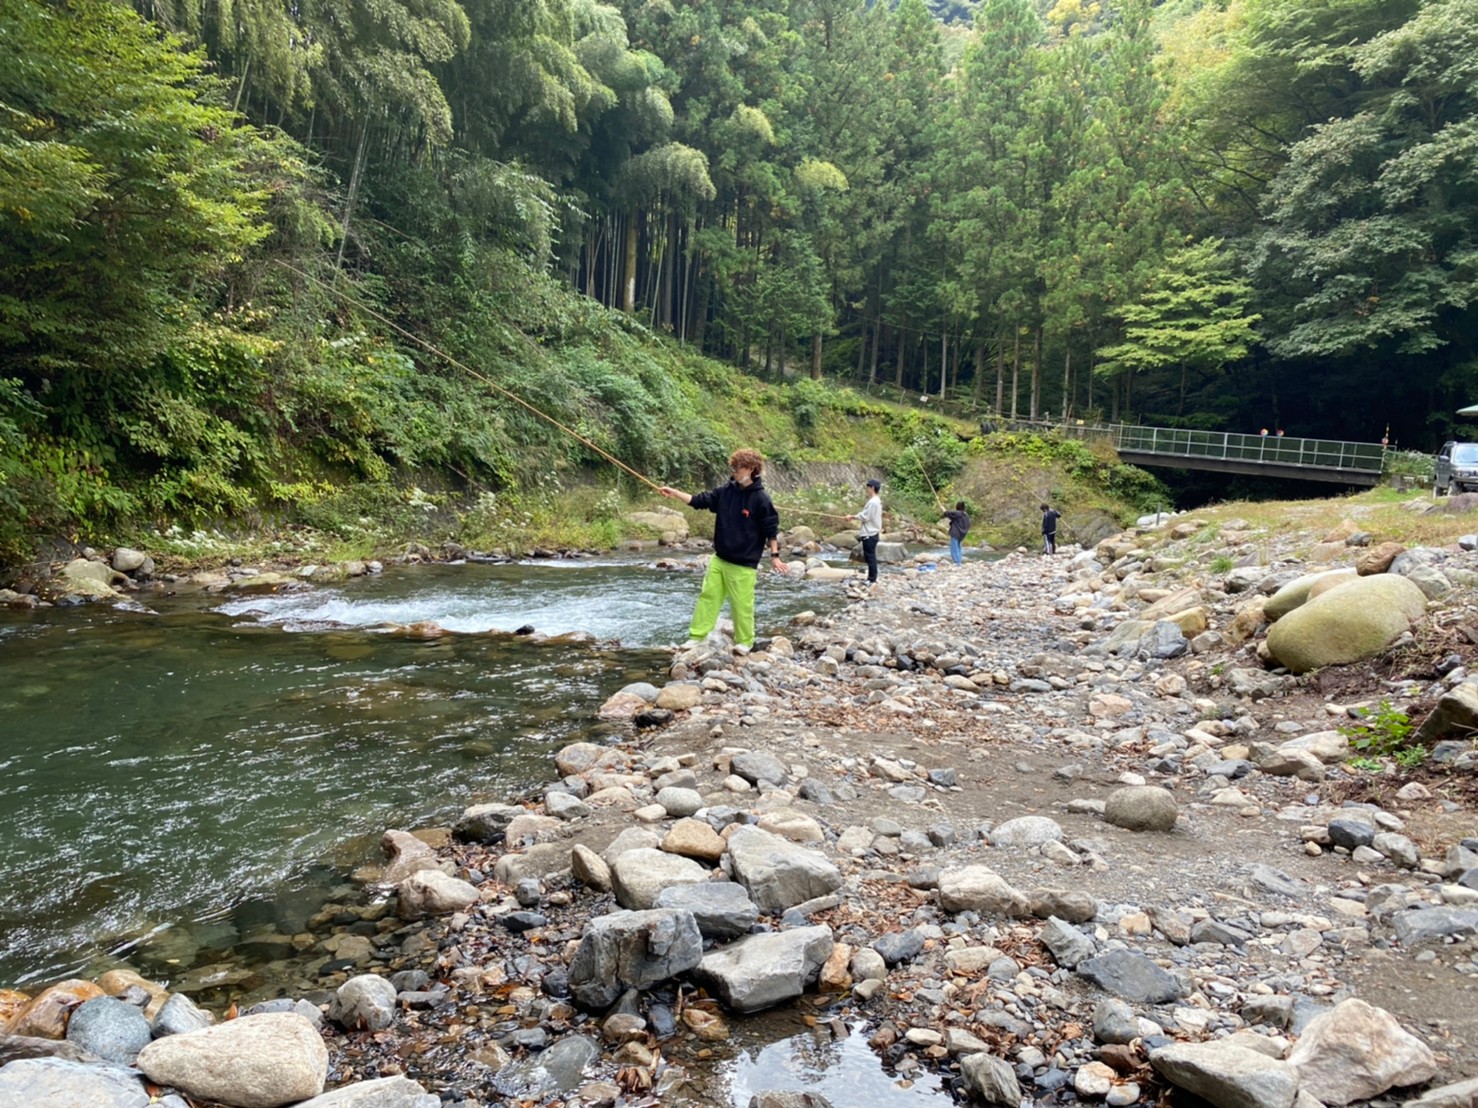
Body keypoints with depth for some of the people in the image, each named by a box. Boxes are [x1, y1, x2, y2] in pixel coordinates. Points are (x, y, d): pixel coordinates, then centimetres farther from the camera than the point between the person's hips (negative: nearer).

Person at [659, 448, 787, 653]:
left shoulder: (760, 498, -12)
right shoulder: (726, 491, 3)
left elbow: (771, 529, -8)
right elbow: (699, 500, 5)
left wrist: (774, 555, -9)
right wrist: (674, 493, -5)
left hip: (744, 564, -6)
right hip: (719, 559, 6)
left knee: (742, 604, 2)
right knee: (707, 596, 8)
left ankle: (744, 642, 21)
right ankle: (695, 637, 16)